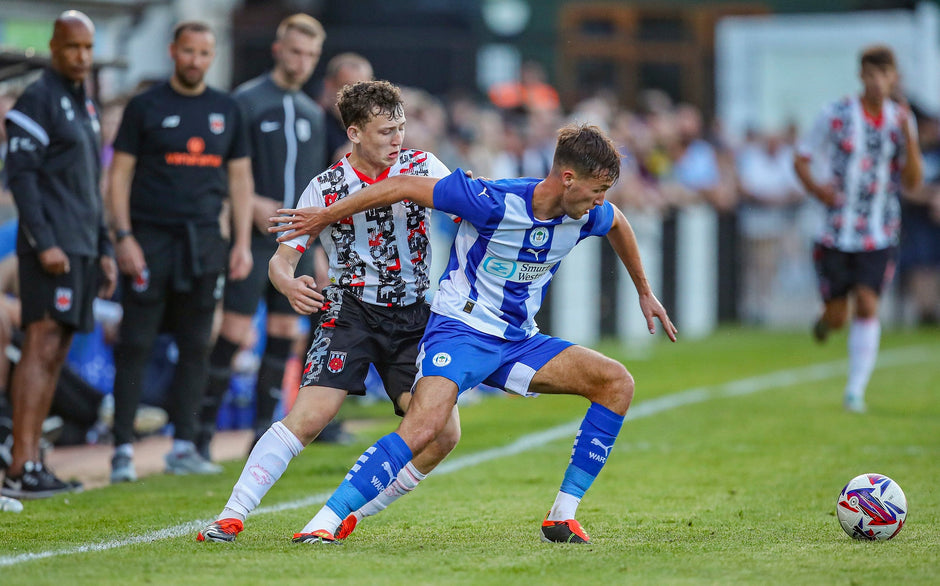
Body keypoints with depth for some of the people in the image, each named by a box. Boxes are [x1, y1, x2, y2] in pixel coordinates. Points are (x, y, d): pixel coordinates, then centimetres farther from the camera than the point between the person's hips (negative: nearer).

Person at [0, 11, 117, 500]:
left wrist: (104, 250, 22)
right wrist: (44, 242, -21)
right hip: (51, 247, -9)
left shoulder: (84, 106, 20)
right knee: (42, 346, -15)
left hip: (81, 247, 9)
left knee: (55, 354, 7)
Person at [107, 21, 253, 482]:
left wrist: (242, 243, 7)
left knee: (195, 347, 5)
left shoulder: (227, 111, 12)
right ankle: (123, 449, -3)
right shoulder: (146, 107, 1)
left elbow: (240, 178, 15)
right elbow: (120, 174, -1)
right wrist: (123, 237, -11)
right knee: (135, 346, -5)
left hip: (204, 241, 4)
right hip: (151, 236, -4)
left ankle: (183, 447, 11)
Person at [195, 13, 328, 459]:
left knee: (285, 332, 4)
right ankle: (204, 428, -3)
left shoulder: (313, 114, 15)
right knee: (234, 332, -10)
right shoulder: (245, 101, -3)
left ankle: (264, 430, 11)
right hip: (253, 239, -6)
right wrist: (252, 204, -19)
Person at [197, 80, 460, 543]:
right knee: (309, 415, -20)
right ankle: (232, 515, -15)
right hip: (351, 310, -3)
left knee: (443, 432, -10)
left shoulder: (424, 168, -1)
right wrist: (288, 284, -29)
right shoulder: (326, 188, -6)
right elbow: (281, 258, -5)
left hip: (415, 315, 3)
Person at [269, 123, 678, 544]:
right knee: (425, 425, -32)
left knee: (617, 383, -6)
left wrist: (644, 292, 33)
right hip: (460, 331, -7)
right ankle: (325, 521, -28)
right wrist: (325, 216, -7)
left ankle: (563, 516, -1)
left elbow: (617, 223, 24)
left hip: (518, 342, 7)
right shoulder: (496, 203, -23)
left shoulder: (588, 216, -4)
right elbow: (403, 187, -15)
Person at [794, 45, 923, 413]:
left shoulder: (901, 119, 2)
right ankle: (826, 319, 40)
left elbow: (912, 183, -1)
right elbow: (801, 160, 4)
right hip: (837, 230, -1)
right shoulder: (836, 116, -4)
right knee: (836, 317, 1)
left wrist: (909, 137, -15)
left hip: (880, 234, 1)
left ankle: (856, 389, -4)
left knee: (867, 305, -13)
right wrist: (816, 188, -15)